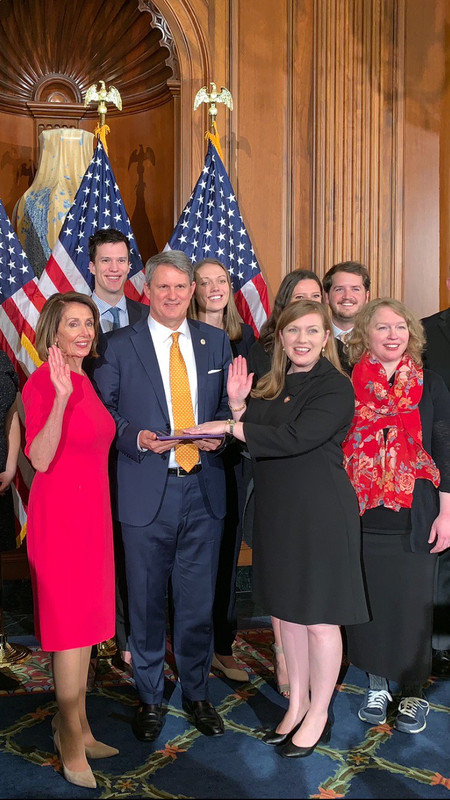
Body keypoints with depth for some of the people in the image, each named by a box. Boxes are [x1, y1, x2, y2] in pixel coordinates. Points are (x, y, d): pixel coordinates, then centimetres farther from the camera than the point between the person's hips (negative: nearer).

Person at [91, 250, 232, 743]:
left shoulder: (216, 341, 8)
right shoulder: (119, 346, 0)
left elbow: (229, 403, 14)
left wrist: (219, 432, -6)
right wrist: (136, 437, -15)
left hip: (204, 488, 2)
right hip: (147, 491, -2)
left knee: (198, 601, 12)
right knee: (146, 602, 10)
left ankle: (197, 694, 32)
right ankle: (149, 697, 31)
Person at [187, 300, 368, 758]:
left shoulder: (335, 386, -11)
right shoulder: (271, 386, 10)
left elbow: (295, 439, -23)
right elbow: (255, 444, 10)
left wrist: (229, 427, -17)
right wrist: (238, 405, -5)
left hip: (320, 511, -7)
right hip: (276, 510, 7)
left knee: (319, 619, 5)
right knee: (288, 612, 16)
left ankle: (318, 716, 23)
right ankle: (296, 704, 32)